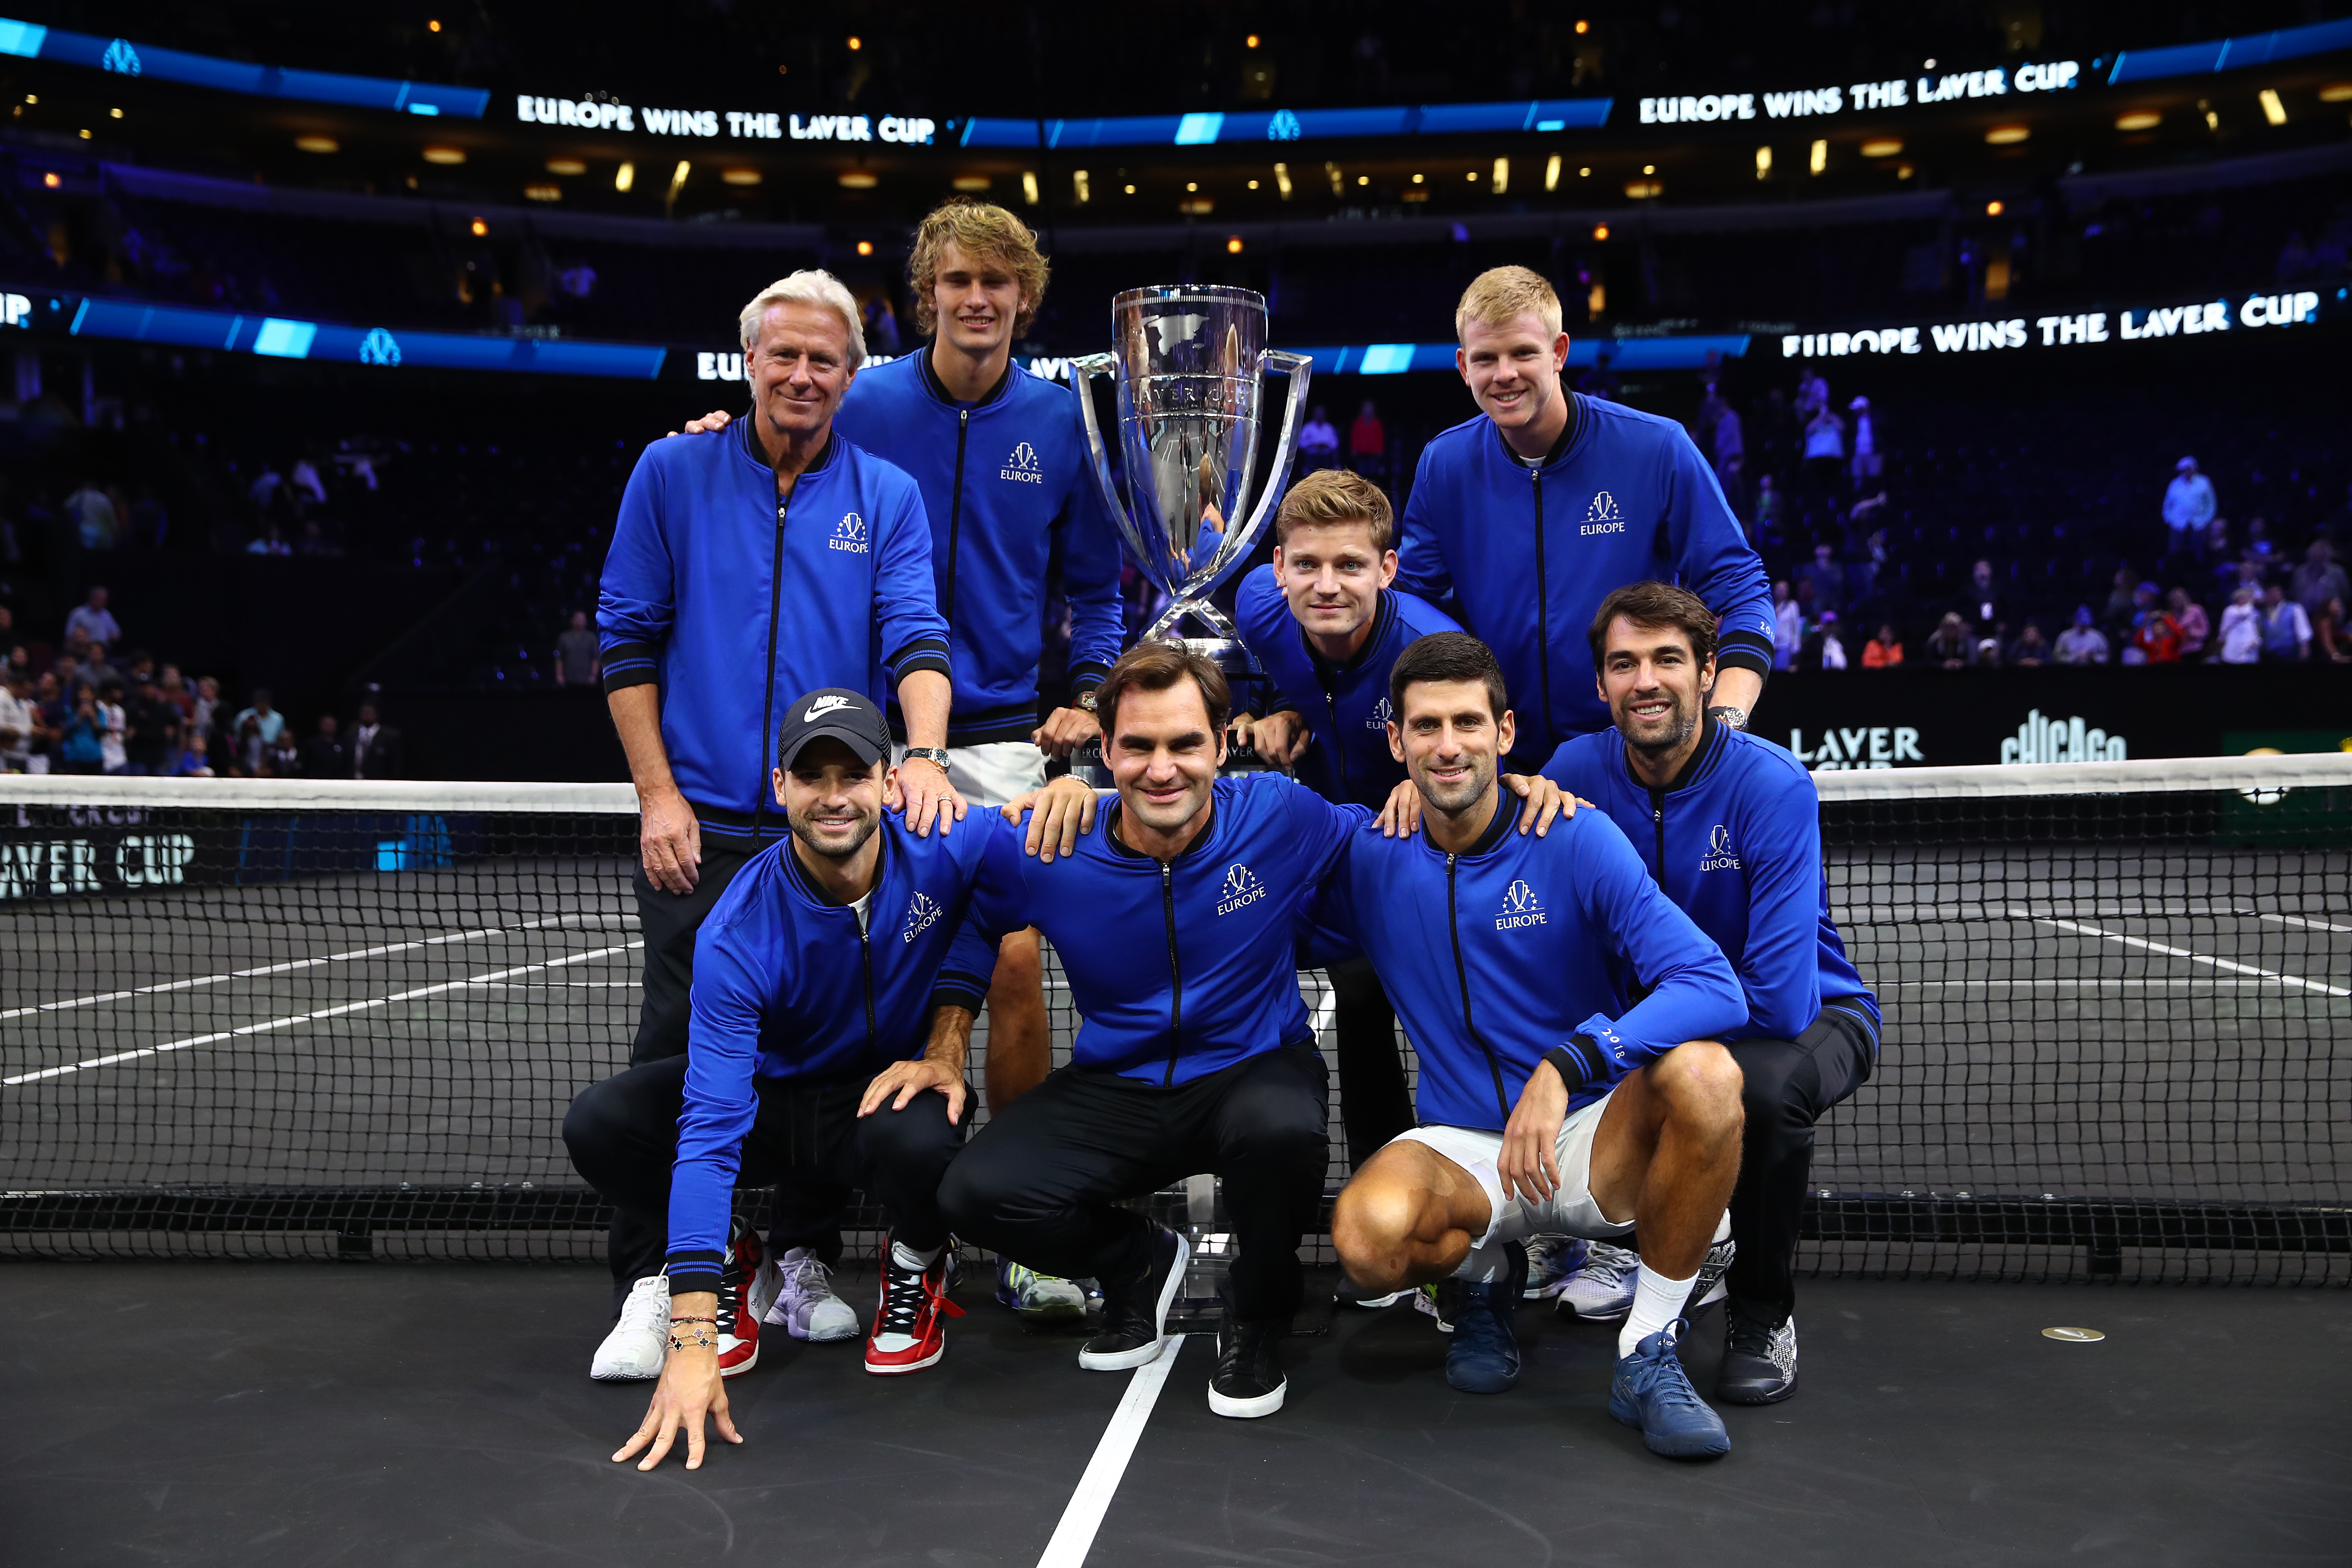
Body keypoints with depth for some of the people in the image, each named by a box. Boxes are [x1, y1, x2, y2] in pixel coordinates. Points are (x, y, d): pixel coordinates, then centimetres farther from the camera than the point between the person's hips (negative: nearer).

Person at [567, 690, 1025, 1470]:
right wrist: (691, 1339, -37)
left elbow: (991, 914, 3)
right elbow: (710, 1129, -32)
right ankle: (734, 1263, 6)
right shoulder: (736, 935, -27)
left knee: (917, 1139, -37)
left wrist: (947, 1047, -12)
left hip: (893, 1087, 0)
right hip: (771, 1095, 0)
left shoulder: (948, 850, -22)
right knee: (599, 1123, -24)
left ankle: (916, 1267, 2)